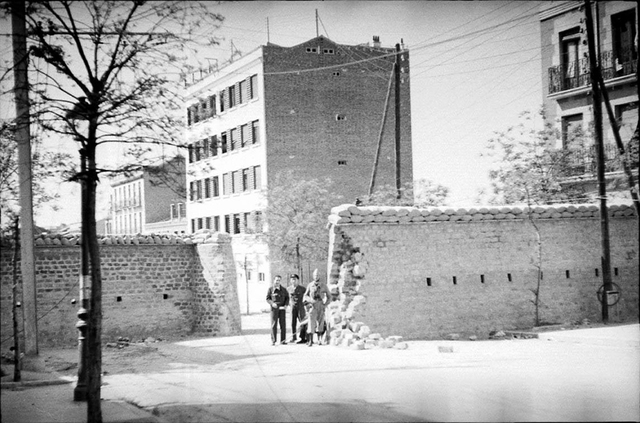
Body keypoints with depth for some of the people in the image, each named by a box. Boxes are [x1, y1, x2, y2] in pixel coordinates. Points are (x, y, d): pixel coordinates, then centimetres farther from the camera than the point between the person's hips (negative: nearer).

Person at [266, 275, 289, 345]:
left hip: (282, 308, 2)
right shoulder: (270, 289, 2)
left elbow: (287, 297, 12)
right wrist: (272, 303, -14)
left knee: (283, 324, 1)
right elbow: (267, 298, 3)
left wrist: (286, 305, -4)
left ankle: (282, 340, 7)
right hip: (274, 308, -2)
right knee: (274, 324, -3)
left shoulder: (283, 289, 8)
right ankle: (273, 340, 1)